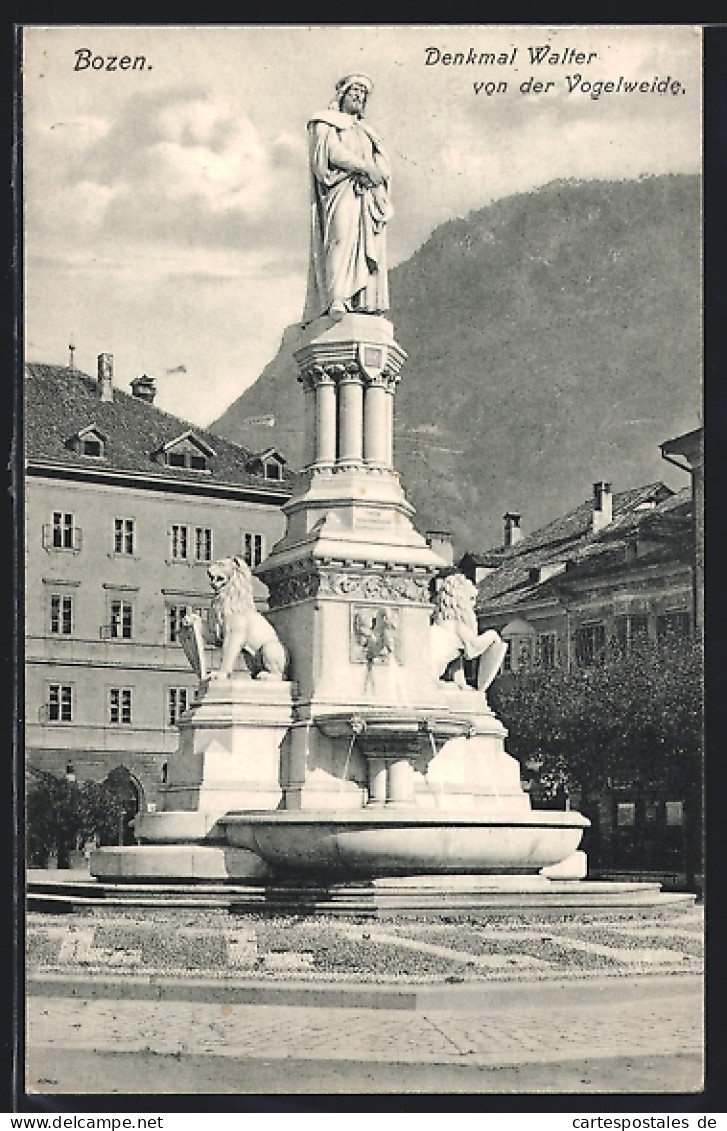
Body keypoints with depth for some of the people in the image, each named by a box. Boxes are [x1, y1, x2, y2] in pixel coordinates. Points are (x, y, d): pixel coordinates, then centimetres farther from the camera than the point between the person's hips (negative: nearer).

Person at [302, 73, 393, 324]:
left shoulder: (366, 132, 32)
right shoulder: (325, 122, 15)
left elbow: (384, 167, 18)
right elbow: (332, 151, -6)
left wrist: (377, 173, -6)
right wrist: (365, 167, -13)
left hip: (368, 196, 6)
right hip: (340, 189, -6)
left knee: (370, 246, -9)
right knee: (342, 237, -25)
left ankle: (365, 303, -18)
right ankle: (337, 299, -38)